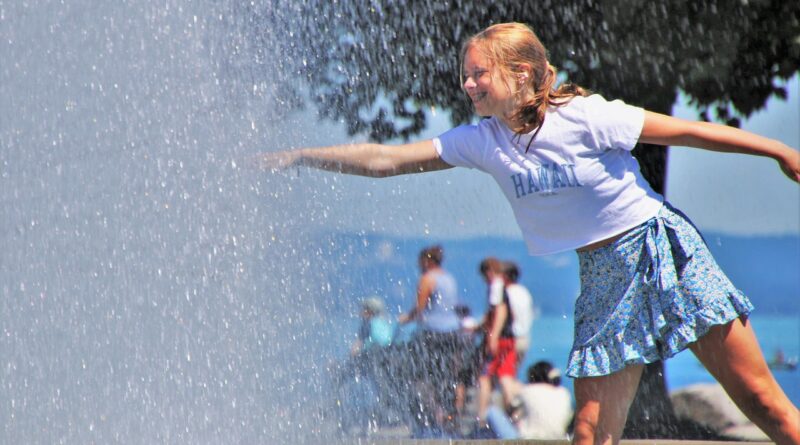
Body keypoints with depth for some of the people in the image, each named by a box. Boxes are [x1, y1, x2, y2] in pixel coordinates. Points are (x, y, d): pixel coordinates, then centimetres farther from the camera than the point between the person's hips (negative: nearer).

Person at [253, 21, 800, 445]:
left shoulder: (583, 117, -16)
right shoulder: (482, 141, 0)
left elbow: (689, 131, -11)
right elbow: (386, 160, 3)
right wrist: (299, 157, 1)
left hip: (661, 252, -5)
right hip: (603, 277, 5)